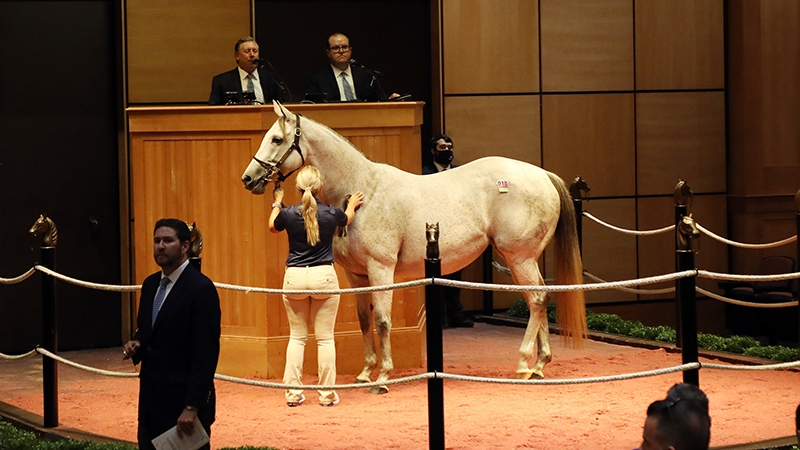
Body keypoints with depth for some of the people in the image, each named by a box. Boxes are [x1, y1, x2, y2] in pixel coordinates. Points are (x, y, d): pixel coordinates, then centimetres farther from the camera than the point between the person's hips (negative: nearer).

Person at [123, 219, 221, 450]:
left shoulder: (201, 288, -12)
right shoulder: (150, 284, 13)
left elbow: (205, 354, -15)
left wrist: (191, 407, -19)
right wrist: (136, 344, 1)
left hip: (184, 401, -7)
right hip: (151, 401, 8)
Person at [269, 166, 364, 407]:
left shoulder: (288, 214, -7)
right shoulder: (331, 214, -6)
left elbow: (273, 226, 17)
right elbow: (347, 218, 19)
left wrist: (277, 203, 35)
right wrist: (352, 205, 41)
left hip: (294, 277, 1)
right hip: (324, 277, -1)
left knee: (297, 337, 11)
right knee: (325, 337, 5)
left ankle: (293, 392, 10)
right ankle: (327, 392, 8)